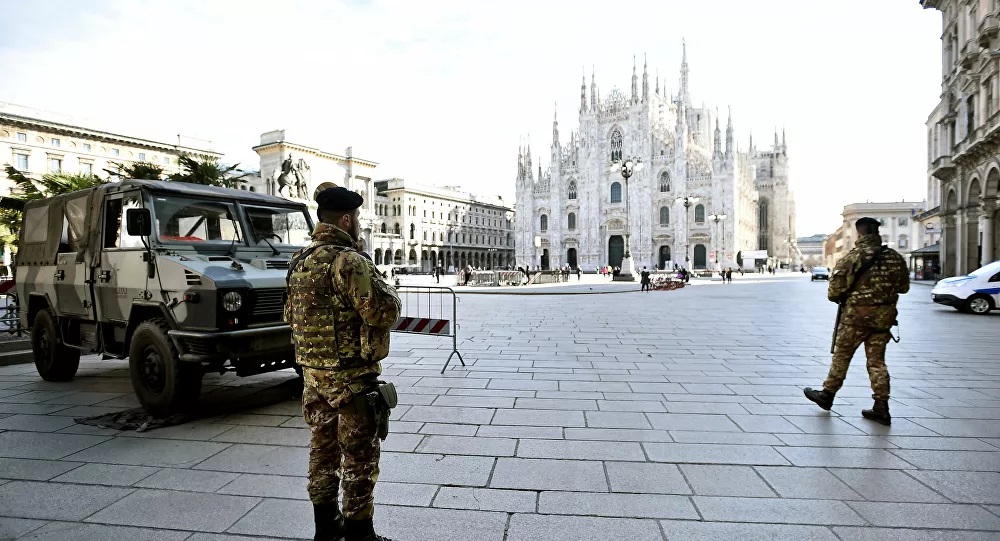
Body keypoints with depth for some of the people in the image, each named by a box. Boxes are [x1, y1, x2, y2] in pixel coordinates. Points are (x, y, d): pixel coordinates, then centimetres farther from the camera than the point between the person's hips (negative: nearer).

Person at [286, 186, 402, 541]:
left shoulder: (299, 262, 10)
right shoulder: (348, 261, -19)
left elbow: (290, 314, 19)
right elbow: (385, 311, -22)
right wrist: (388, 294, -3)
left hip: (313, 372, 9)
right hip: (351, 375, -9)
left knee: (323, 449, 19)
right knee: (359, 458, 4)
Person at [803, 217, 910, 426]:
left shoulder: (853, 257, -12)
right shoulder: (895, 257, 4)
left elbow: (835, 290, -13)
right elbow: (904, 287, 13)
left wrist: (836, 297, 8)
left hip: (857, 314, -5)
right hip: (884, 315, 5)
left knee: (841, 356, 8)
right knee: (877, 360, 11)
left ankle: (827, 395, 20)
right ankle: (881, 407, 10)